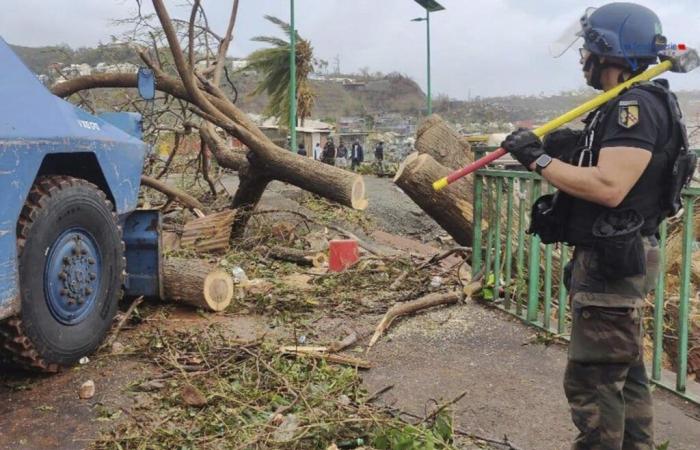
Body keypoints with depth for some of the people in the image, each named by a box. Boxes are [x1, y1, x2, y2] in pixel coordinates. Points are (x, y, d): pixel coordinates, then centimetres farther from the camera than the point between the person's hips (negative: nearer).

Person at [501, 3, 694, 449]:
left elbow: (609, 187, -29)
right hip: (612, 259, 11)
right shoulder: (628, 105, 15)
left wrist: (539, 159, -21)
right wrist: (570, 149, 2)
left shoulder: (637, 106, -18)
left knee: (592, 381, -3)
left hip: (612, 263, -11)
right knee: (625, 374, 19)